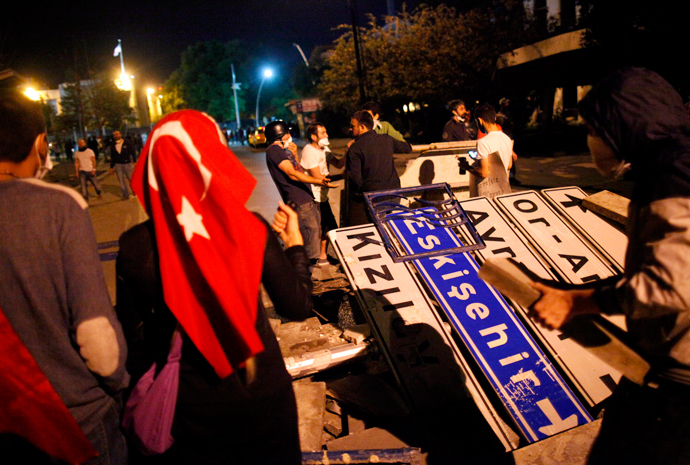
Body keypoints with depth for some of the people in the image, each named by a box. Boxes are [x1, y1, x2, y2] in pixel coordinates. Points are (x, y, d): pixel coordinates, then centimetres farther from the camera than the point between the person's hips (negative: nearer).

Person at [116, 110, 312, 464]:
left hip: (192, 407, 1)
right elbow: (298, 308, -11)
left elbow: (136, 346, -8)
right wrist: (295, 242, 1)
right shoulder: (249, 229, -19)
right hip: (264, 393, 0)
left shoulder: (135, 248, -17)